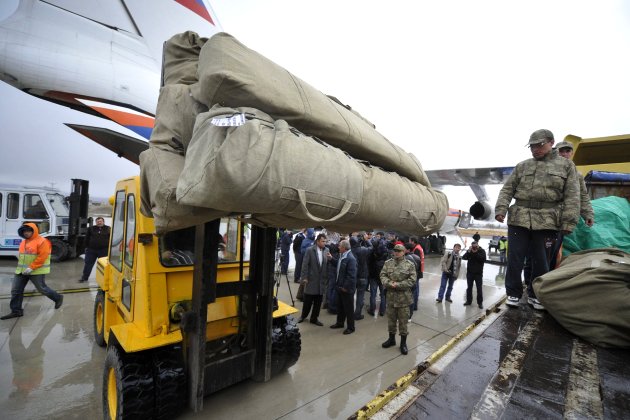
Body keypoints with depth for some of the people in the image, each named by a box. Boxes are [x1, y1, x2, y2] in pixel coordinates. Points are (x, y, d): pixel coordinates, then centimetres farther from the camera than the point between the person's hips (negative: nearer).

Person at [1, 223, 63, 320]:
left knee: (42, 288, 0)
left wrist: (31, 268, -23)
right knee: (16, 290, 8)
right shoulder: (23, 242, 12)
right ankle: (16, 311, 17)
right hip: (22, 271, 8)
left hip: (37, 271, -8)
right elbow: (21, 255, 24)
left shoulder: (42, 241, -16)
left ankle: (58, 298, 21)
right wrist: (20, 261, 10)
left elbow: (42, 257, -21)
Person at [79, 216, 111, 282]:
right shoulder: (91, 228, 5)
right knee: (88, 263, 8)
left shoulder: (108, 229, 1)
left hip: (103, 250, -2)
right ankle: (84, 277, 21)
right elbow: (87, 238, 10)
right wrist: (86, 247, 7)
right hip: (91, 250, 2)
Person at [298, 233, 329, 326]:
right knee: (308, 300, 9)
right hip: (311, 279, -3)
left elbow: (328, 264, 8)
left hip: (322, 280, 3)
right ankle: (303, 316, 32)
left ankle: (314, 318, 27)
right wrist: (304, 277, -11)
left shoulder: (327, 251, 2)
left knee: (318, 301, 11)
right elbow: (305, 264, -9)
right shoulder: (310, 250, -8)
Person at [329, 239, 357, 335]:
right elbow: (338, 265, 20)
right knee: (340, 306, 22)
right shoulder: (342, 256, 5)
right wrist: (331, 259, 8)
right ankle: (340, 323, 39)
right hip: (340, 286, 9)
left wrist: (346, 287, -21)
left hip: (347, 288, -9)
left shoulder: (351, 258, -24)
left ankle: (351, 327, 23)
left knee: (349, 308, 7)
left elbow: (351, 275, -26)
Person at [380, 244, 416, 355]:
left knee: (403, 321, 8)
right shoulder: (387, 263, 3)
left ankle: (403, 343, 26)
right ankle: (391, 339, 36)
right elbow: (382, 275, 0)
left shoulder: (410, 265, -6)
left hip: (404, 297, -3)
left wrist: (398, 285, -19)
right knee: (391, 319, 17)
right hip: (390, 296, 3)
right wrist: (389, 283, -18)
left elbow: (412, 280, -11)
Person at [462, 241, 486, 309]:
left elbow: (483, 259, -20)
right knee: (469, 287, 11)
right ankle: (468, 301, 22)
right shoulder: (469, 251, -1)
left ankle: (480, 302, 15)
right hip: (470, 272, 2)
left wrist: (476, 253, -24)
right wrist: (469, 252, -25)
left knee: (479, 288, 3)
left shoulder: (482, 251, -6)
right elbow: (463, 257, -13)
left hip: (478, 273, -2)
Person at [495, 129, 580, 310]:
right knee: (515, 258, 2)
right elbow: (507, 189, 8)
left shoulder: (566, 165, 9)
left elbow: (572, 196, 2)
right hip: (519, 218, 1)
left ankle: (535, 294, 24)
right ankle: (513, 293, 14)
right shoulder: (522, 166, 12)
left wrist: (568, 222, -7)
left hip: (547, 221, -1)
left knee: (541, 261, 8)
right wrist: (501, 209, -7)